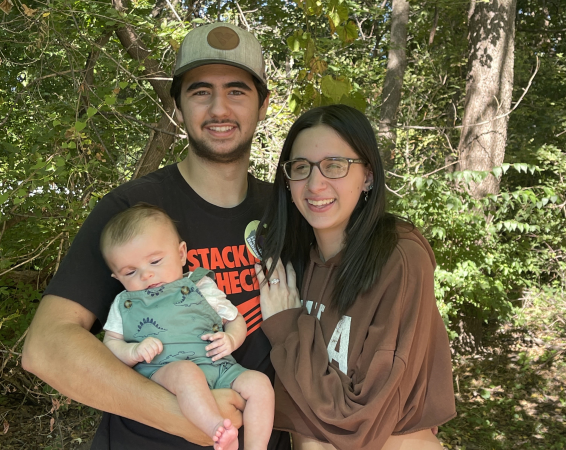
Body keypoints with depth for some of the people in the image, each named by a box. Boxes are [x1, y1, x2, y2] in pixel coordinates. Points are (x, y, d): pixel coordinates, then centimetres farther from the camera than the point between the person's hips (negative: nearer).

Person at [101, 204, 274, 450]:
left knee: (259, 382, -19)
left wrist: (230, 339, -3)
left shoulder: (201, 287, 16)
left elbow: (236, 319, 20)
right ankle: (218, 429, -45)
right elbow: (110, 346, 12)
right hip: (161, 372, -3)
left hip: (218, 367, 3)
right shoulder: (124, 304, 17)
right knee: (185, 371, -36)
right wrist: (134, 351, -10)